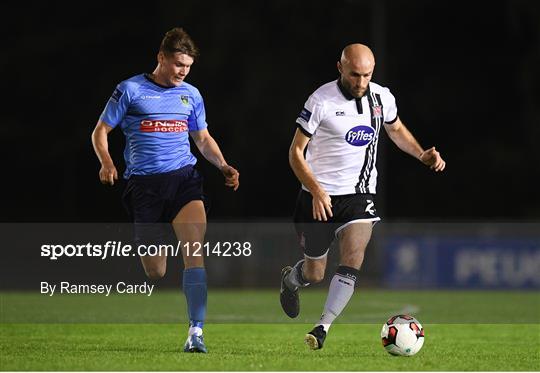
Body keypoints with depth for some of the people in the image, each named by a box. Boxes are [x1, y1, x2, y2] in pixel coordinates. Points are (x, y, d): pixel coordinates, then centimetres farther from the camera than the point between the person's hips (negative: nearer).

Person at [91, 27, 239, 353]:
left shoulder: (191, 94, 14)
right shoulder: (130, 90, 3)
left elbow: (203, 138, 27)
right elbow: (100, 132, 7)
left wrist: (223, 166, 9)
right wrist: (107, 163, -11)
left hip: (184, 179, 2)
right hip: (144, 185, -2)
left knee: (194, 253, -19)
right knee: (155, 273, -3)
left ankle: (196, 331, -21)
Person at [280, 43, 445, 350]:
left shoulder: (382, 98, 0)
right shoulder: (321, 101, -14)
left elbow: (396, 129, 22)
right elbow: (296, 153, -10)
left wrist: (422, 154, 4)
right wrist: (316, 190, -23)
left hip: (360, 195, 3)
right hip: (320, 197, -3)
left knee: (353, 258, -21)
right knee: (315, 274, 8)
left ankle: (323, 328, -14)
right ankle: (291, 279, 44)